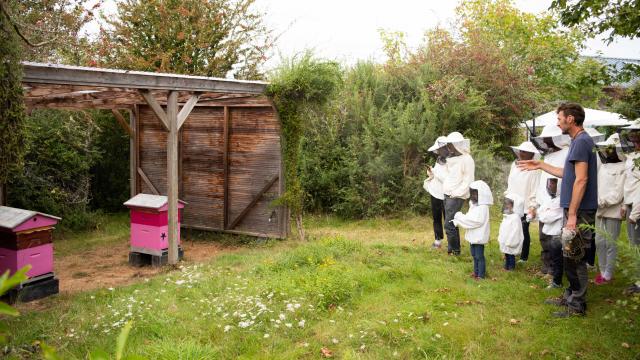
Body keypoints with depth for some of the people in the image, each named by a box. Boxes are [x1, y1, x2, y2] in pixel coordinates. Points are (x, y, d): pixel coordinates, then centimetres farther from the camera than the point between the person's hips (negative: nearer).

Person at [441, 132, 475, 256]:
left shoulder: (466, 159, -11)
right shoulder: (452, 158, 15)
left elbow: (468, 181, -14)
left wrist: (456, 193, -18)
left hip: (456, 197, -8)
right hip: (447, 195, 8)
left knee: (449, 225, -9)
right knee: (452, 224, 12)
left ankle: (454, 250, 3)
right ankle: (453, 248, 19)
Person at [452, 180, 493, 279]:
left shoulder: (483, 208, -20)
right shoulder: (474, 205, 11)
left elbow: (476, 221, -27)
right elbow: (469, 218, 11)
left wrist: (460, 217, -23)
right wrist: (459, 220, -9)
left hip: (479, 236, -9)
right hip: (473, 236, 9)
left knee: (479, 256, 1)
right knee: (474, 255, 19)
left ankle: (481, 275, 10)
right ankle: (476, 271, 32)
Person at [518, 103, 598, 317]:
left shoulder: (581, 142, -16)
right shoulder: (579, 141, 14)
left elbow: (581, 180, -22)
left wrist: (572, 215, -22)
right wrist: (540, 165, 24)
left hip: (579, 211, -10)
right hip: (574, 210, 10)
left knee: (573, 258, -2)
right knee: (571, 257, 16)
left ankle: (577, 305, 8)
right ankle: (570, 297, 27)